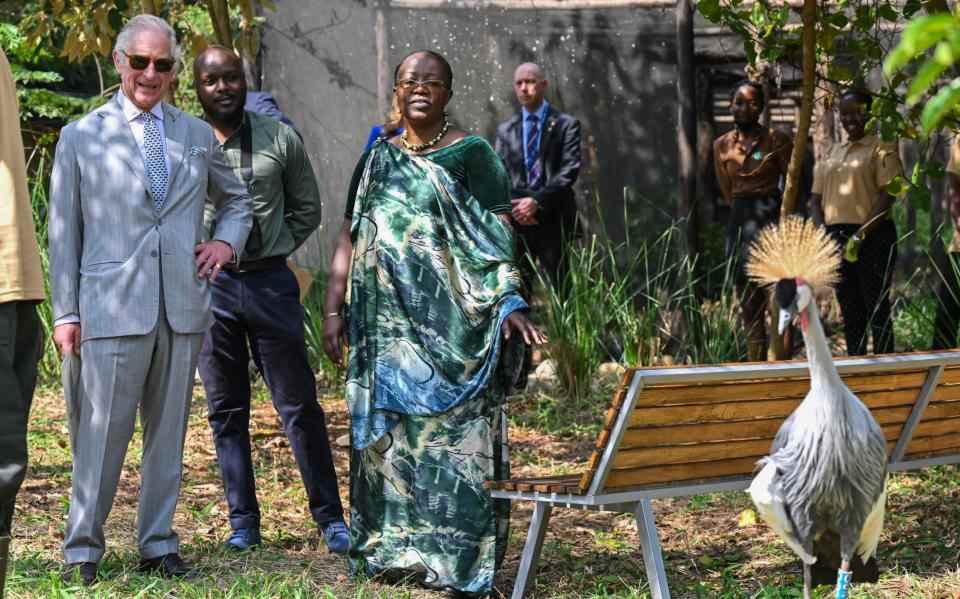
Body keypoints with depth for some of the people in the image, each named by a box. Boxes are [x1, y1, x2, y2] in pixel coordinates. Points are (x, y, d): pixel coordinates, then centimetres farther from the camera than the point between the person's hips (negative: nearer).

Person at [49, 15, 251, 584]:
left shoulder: (198, 135, 13)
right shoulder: (82, 136, 4)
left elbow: (236, 199, 28)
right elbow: (64, 231, 4)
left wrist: (227, 240, 7)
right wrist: (65, 312, -1)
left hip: (184, 305, 3)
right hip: (114, 306, -3)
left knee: (169, 431, 9)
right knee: (103, 432, -2)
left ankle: (159, 542, 18)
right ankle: (83, 547, 9)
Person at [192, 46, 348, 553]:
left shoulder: (280, 139, 3)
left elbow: (307, 208, 11)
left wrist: (272, 247, 2)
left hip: (269, 281, -1)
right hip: (207, 285, 1)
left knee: (300, 404, 1)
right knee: (226, 411, 7)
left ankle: (330, 517, 8)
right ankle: (243, 522, 15)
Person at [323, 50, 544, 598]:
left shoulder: (471, 154, -1)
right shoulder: (377, 160, 14)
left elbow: (498, 235, -7)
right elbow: (350, 239, 15)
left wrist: (510, 302, -20)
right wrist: (334, 310, 8)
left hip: (451, 323, -5)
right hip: (387, 325, 5)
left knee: (453, 432, -6)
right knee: (387, 434, 8)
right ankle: (392, 549, 17)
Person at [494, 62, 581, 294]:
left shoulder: (566, 125, 4)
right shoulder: (505, 130, 15)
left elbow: (570, 170, -6)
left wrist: (537, 201, -15)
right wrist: (512, 208, -8)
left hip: (553, 221, -3)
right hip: (515, 221, 3)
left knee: (556, 289, -5)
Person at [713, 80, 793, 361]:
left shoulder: (777, 139, -2)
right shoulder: (722, 145, 9)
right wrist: (746, 212, 10)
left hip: (773, 219, -4)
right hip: (740, 222, 4)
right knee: (748, 306, 5)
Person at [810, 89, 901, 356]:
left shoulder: (881, 148, -1)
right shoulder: (832, 154, 18)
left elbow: (887, 195, -10)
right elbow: (816, 197, 18)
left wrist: (860, 235, -16)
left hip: (872, 237, -6)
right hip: (835, 239, 6)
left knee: (876, 306, -7)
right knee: (849, 308, 9)